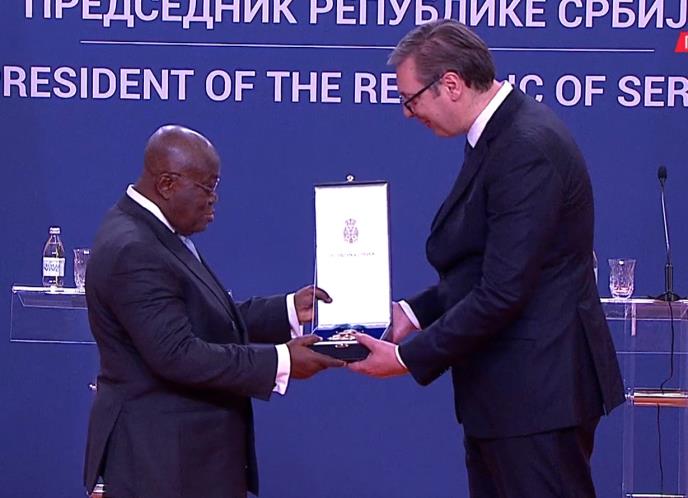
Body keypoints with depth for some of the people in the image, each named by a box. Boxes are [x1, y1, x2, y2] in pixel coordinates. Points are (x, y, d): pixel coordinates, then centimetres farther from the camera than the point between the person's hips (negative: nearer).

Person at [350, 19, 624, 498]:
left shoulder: (528, 149, -21)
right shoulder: (503, 132, 10)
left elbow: (503, 293, -24)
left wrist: (410, 357, -17)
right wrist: (415, 313, 8)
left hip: (538, 389, -10)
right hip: (503, 390, 10)